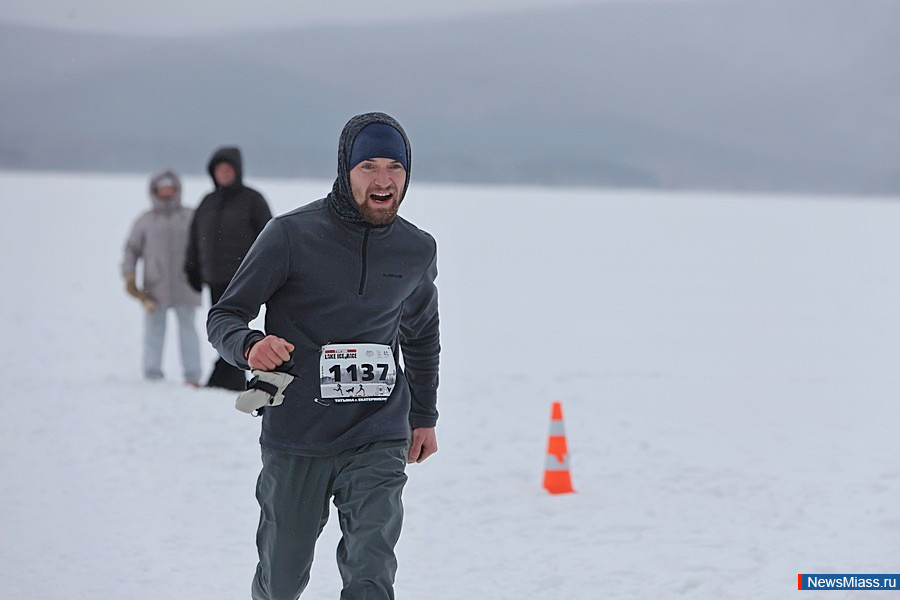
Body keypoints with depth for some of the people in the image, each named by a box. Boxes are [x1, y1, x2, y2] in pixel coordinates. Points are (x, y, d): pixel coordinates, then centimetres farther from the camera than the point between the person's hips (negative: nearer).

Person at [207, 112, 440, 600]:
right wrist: (249, 347, -26)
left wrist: (424, 417, 26)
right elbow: (224, 316, -3)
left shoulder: (417, 250, 5)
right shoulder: (292, 235, -8)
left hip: (379, 442, 2)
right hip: (295, 443, -1)